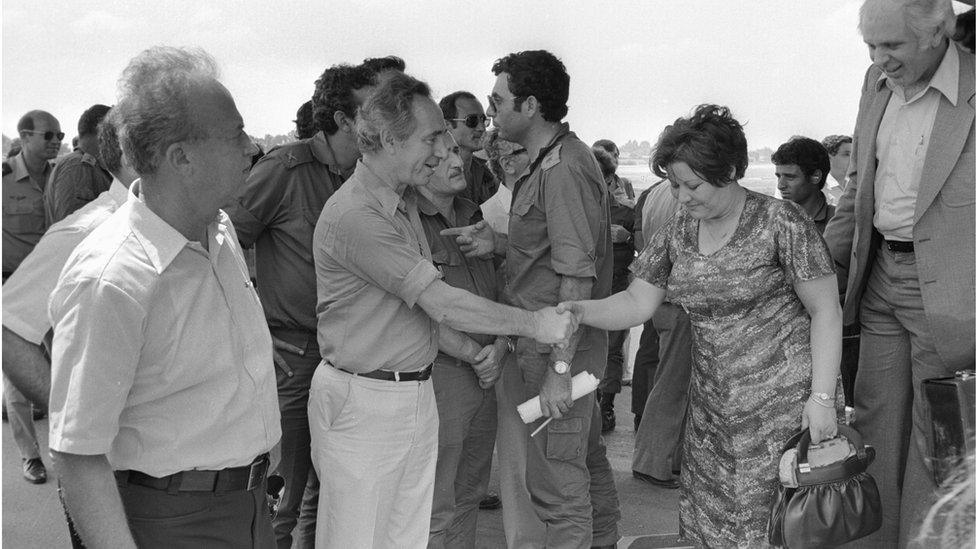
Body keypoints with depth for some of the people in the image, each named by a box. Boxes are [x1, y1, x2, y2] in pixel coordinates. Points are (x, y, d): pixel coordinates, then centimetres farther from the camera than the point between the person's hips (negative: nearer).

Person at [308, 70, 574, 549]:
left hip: (415, 396, 9)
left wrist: (471, 353, 10)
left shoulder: (404, 201, 13)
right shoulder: (354, 215, -21)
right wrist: (532, 323, -14)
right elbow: (441, 302, -22)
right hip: (362, 401, -9)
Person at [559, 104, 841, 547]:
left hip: (784, 403, -5)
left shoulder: (780, 222, -10)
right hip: (712, 407, 5)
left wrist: (823, 397, -15)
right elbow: (637, 302, 5)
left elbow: (826, 311, -9)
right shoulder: (676, 232, 6)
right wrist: (581, 311, -14)